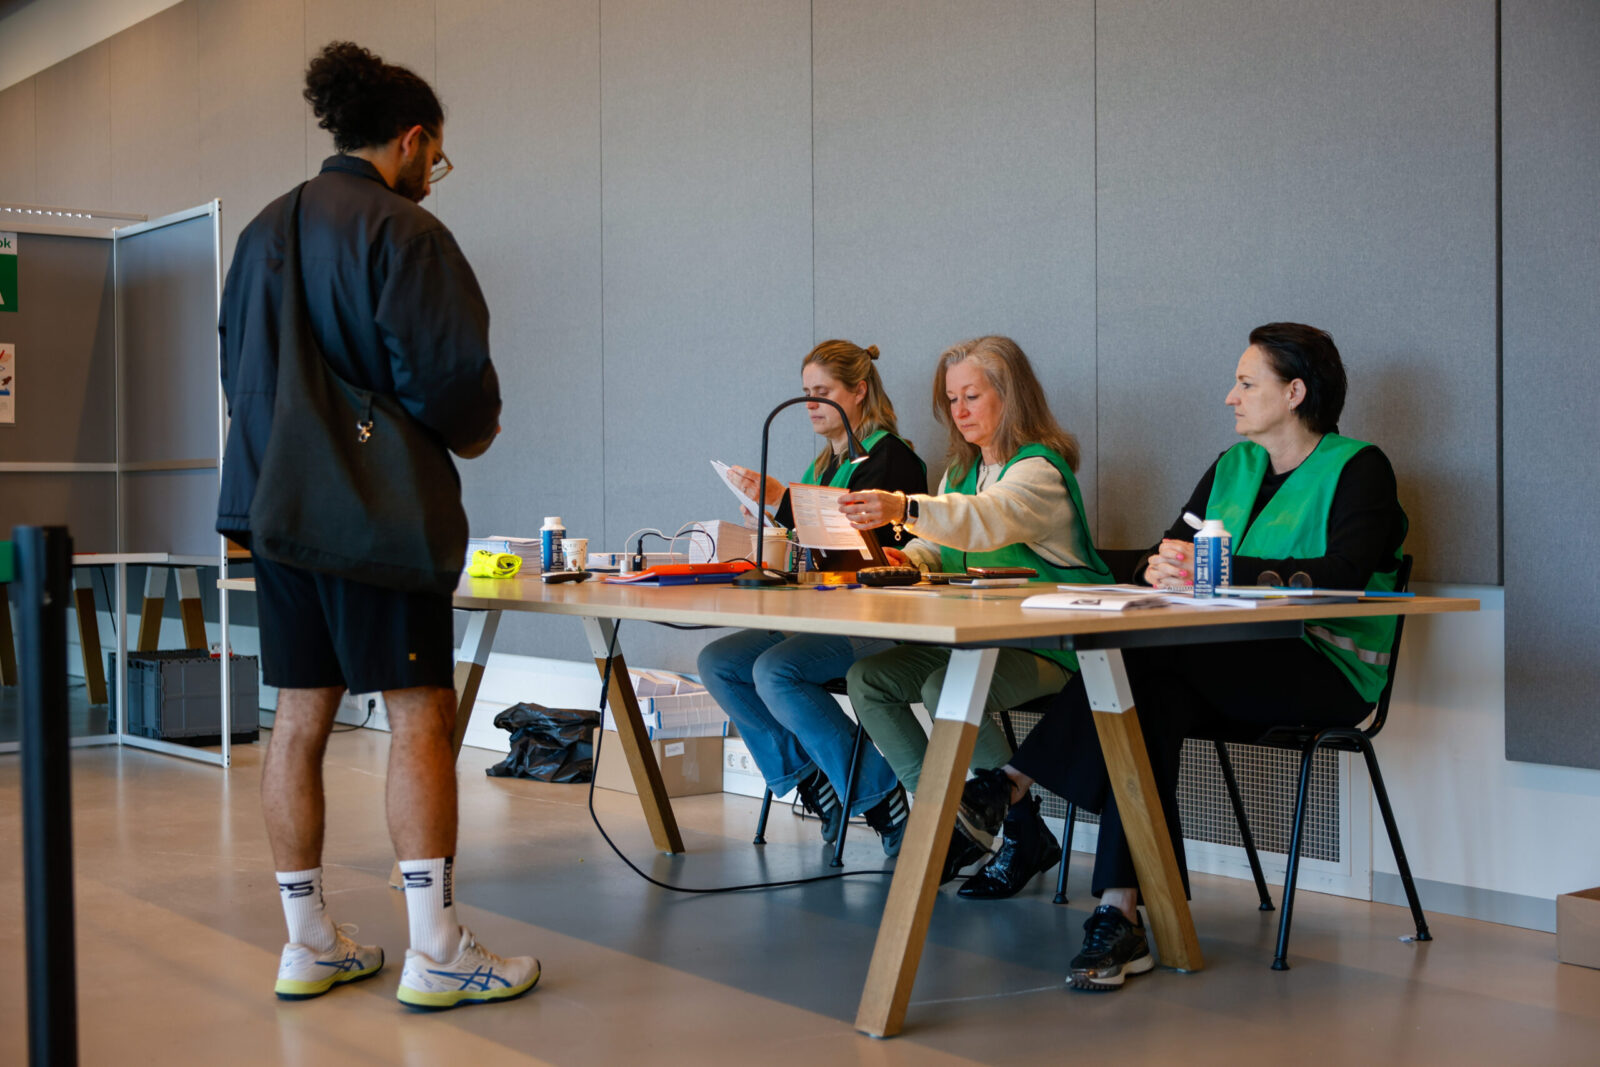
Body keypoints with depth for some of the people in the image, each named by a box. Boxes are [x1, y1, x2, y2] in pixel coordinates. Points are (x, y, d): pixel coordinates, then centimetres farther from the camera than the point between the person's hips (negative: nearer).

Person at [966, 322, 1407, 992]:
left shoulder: (1358, 468, 0)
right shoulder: (1232, 468, 19)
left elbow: (1345, 574, -18)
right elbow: (1160, 557, 11)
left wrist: (1221, 570, -25)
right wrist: (1161, 570, -15)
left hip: (1326, 672, -5)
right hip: (1229, 671, 6)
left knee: (1147, 655, -31)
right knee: (1152, 698, -30)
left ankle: (1018, 782, -25)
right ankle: (1121, 915, -36)